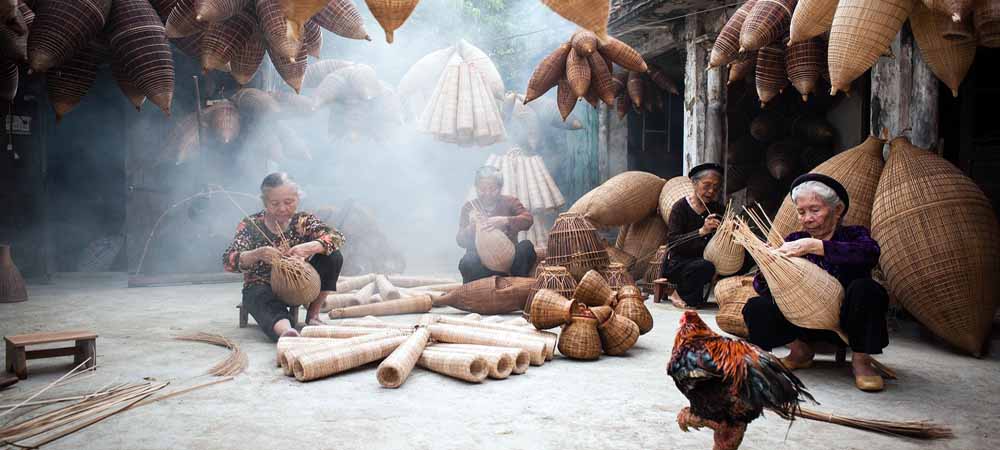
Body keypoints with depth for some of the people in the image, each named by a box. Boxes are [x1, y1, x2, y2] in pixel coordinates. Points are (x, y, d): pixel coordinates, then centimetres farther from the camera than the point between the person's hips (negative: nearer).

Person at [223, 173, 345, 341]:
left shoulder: (303, 220, -5)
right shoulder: (250, 225, -10)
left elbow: (337, 237, -20)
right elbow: (229, 261, -20)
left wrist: (309, 247, -40)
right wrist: (257, 254, -41)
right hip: (262, 287, -3)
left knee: (333, 256, -16)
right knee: (267, 301, -38)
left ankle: (313, 314, -9)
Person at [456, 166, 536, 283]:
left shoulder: (510, 202, 7)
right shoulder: (468, 207, 7)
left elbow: (528, 219, -13)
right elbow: (461, 241, -2)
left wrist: (505, 221, -32)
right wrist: (472, 226, -25)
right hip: (480, 259, -1)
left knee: (526, 246, -29)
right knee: (467, 263, -34)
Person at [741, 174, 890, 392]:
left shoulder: (853, 235, -2)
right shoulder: (794, 241, 4)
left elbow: (871, 253, -30)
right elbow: (762, 287, -3)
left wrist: (814, 246, -36)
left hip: (844, 324, -2)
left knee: (864, 288, -32)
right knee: (755, 308, -20)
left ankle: (860, 360, -13)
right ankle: (802, 351, 4)